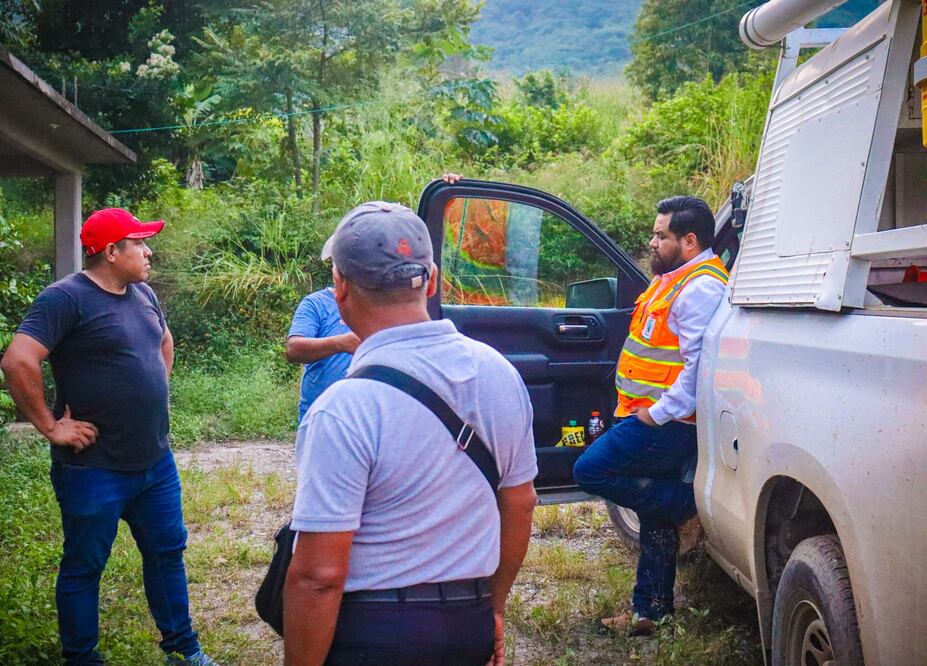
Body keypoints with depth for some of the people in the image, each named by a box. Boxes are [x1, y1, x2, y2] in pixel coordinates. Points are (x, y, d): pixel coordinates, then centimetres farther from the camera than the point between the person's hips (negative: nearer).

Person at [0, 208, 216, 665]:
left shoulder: (143, 294, 8)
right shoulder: (67, 298, -16)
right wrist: (51, 427, -20)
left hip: (156, 462, 8)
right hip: (94, 470, -8)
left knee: (167, 552, 17)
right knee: (84, 568, 9)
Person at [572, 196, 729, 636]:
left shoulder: (701, 287, -17)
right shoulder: (674, 279, 17)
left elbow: (701, 363, -25)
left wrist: (660, 413, -22)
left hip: (666, 423, -10)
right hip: (653, 417, 10)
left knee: (590, 471, -12)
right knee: (656, 516, 14)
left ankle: (688, 506, -4)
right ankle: (650, 610, 23)